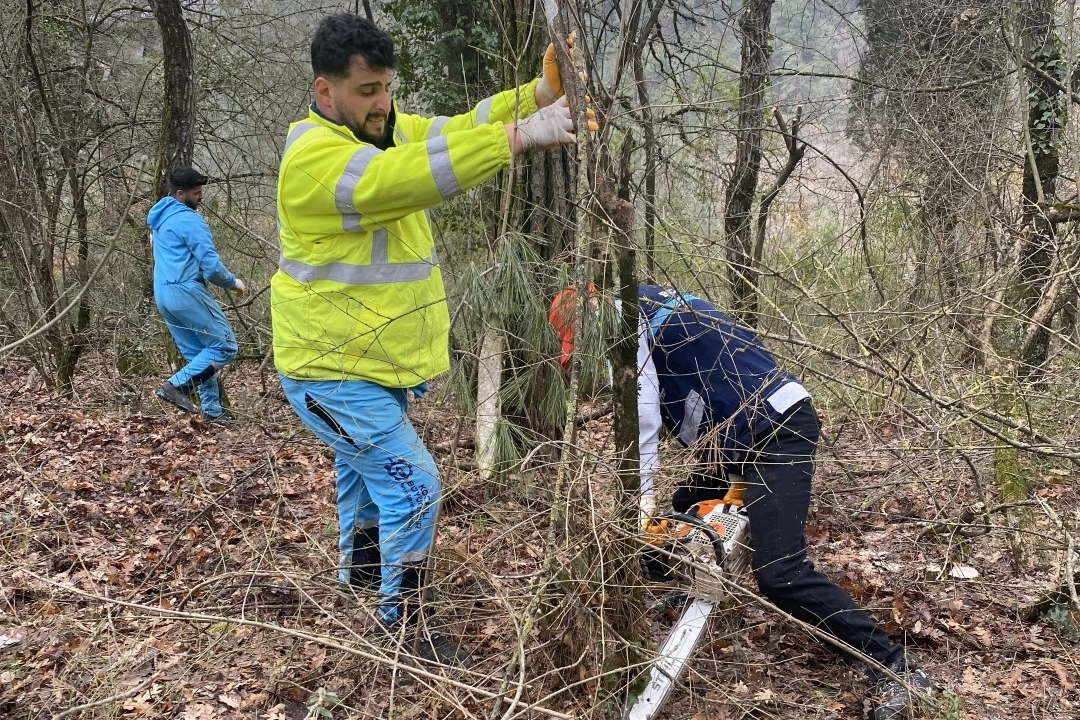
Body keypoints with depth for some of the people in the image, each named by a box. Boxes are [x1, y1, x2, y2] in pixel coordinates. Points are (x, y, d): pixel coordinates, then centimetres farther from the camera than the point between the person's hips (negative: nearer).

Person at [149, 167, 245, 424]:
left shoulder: (159, 218, 17)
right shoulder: (190, 220, -12)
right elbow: (211, 266, -15)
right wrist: (233, 282, 0)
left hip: (163, 295, 10)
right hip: (186, 291, -10)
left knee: (197, 354, 14)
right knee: (225, 346, -2)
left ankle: (211, 410, 11)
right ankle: (176, 385, -11)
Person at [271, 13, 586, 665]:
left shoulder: (385, 128, 4)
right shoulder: (313, 158, -25)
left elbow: (453, 131, -6)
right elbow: (408, 175, -40)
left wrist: (537, 96, -23)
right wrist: (519, 137, -46)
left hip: (372, 363, 9)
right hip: (334, 371, -9)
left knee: (366, 478, 25)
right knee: (411, 486, -9)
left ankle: (361, 583, 46)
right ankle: (403, 627, 5)